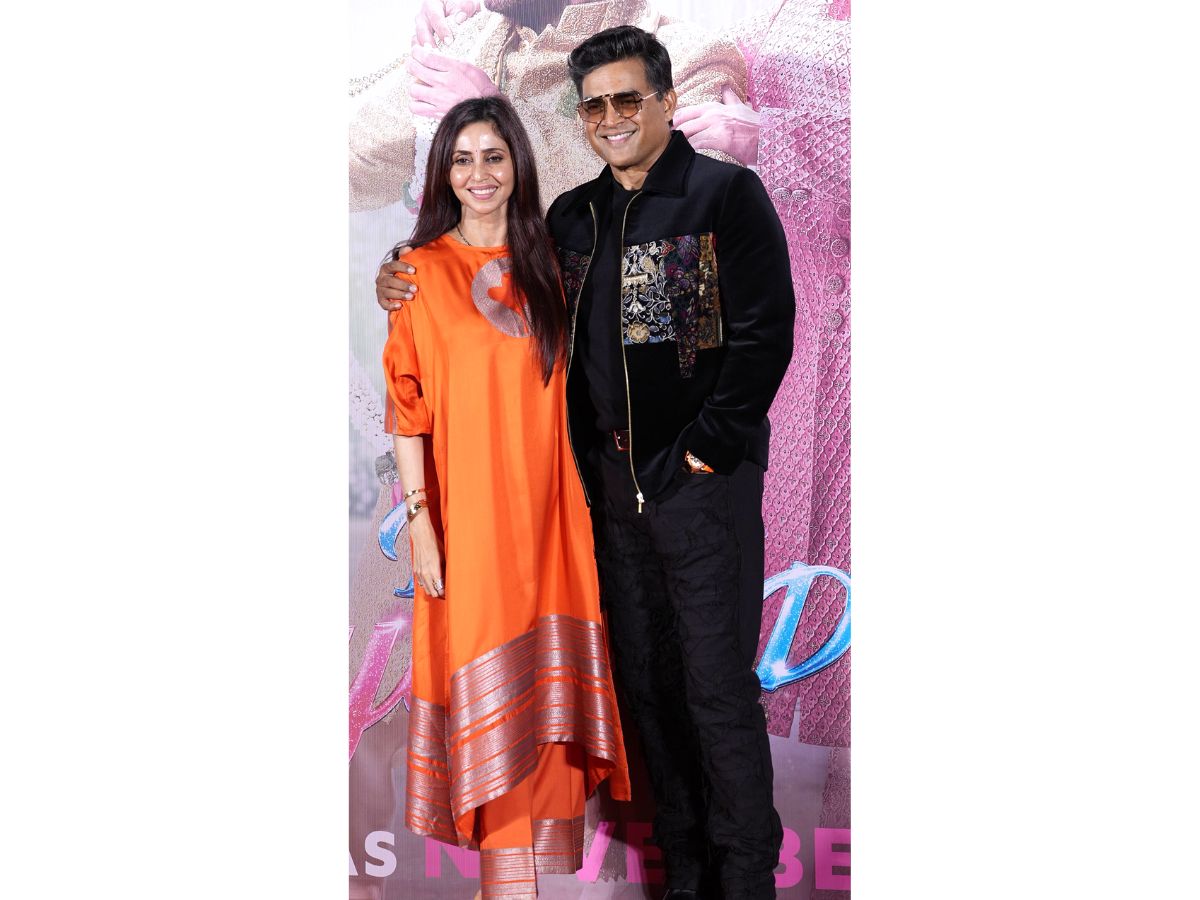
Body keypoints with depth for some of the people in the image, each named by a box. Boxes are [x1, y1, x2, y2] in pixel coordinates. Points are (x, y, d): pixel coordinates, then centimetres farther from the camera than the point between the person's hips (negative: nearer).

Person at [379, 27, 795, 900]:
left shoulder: (728, 194, -4)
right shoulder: (574, 215, 13)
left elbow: (764, 335, -11)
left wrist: (706, 451, -13)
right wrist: (409, 280, 6)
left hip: (703, 480, -5)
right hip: (612, 483, 6)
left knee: (719, 687, -1)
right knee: (649, 681, 12)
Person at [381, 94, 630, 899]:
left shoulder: (542, 266, 10)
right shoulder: (424, 270, -2)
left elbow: (557, 391, 13)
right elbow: (407, 406, -5)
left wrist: (575, 506, 8)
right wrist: (418, 518, -11)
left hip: (545, 507, 4)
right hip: (467, 508, -4)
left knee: (544, 684, 8)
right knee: (489, 684, 0)